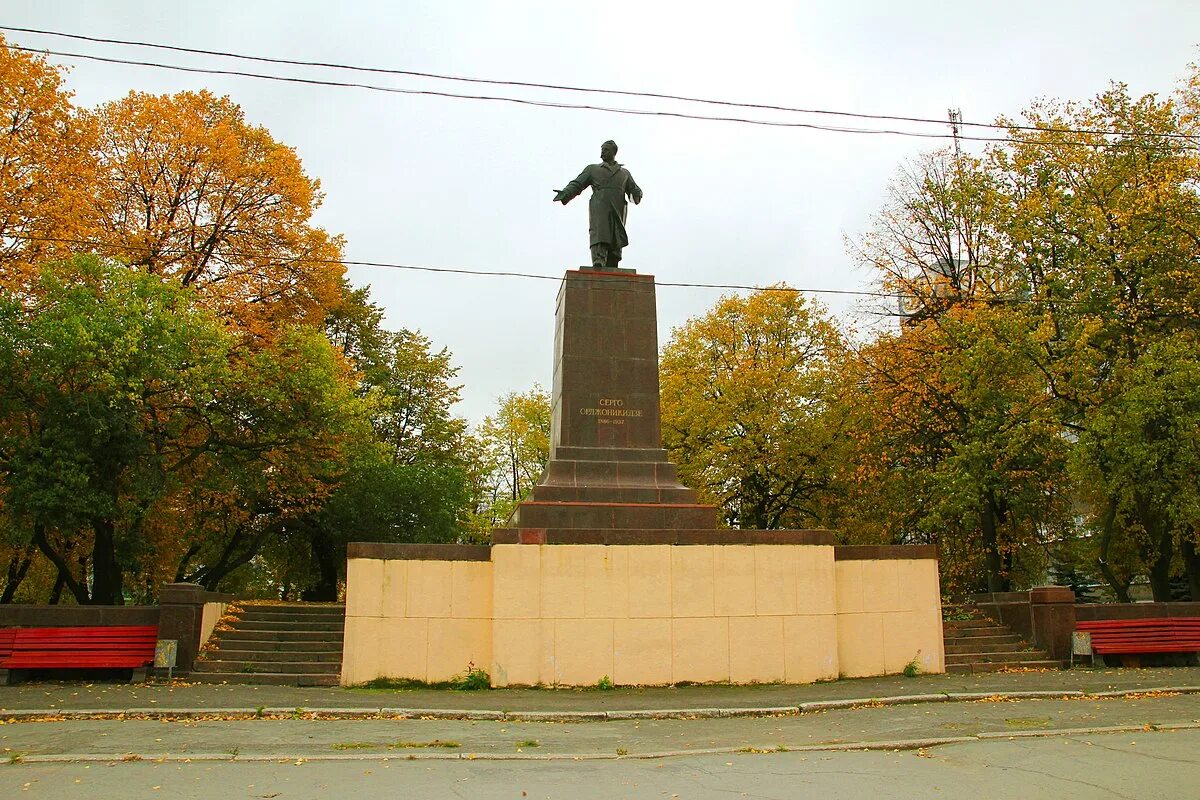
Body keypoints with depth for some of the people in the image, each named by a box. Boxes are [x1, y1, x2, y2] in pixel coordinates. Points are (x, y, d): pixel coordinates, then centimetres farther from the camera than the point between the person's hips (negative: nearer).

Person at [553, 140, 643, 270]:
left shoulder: (624, 173, 28)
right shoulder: (592, 169, 23)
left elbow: (634, 189, 21)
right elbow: (577, 184, 14)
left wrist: (637, 195, -5)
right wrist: (564, 194, -6)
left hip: (617, 210, 2)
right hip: (599, 208, -2)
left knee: (616, 241, -7)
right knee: (598, 234, -23)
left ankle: (611, 269, -8)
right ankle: (598, 262, -37)